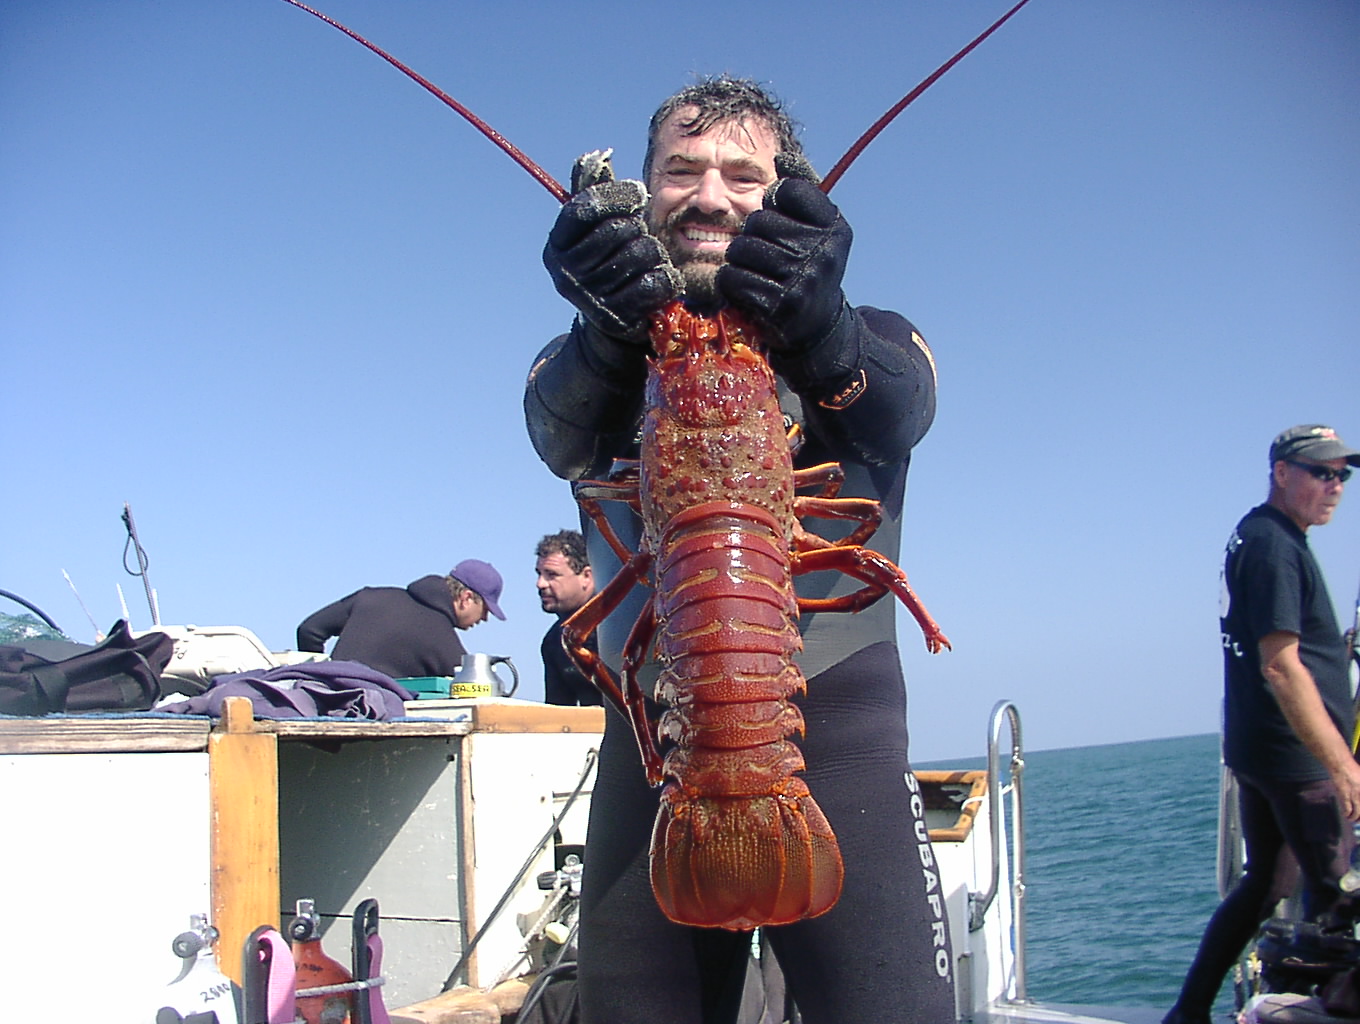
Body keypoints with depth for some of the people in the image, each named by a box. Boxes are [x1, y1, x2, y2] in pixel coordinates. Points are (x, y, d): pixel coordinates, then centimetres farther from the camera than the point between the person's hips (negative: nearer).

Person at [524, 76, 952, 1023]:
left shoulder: (870, 344, 9)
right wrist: (609, 338, -35)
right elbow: (559, 433, -12)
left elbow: (898, 406, -15)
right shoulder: (604, 358, 10)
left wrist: (817, 330, -37)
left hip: (834, 719, -1)